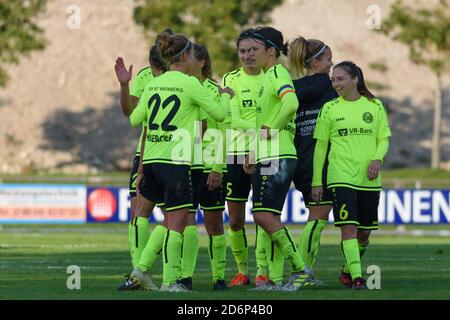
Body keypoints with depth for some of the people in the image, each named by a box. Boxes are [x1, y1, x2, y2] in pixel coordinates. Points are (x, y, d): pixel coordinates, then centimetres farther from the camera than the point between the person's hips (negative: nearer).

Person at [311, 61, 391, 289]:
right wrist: (316, 181, 2)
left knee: (364, 232, 9)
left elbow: (384, 139, 9)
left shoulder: (375, 106, 6)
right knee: (348, 227, -16)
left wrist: (377, 159, -12)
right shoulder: (329, 108, 3)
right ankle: (356, 277, -19)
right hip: (341, 177, -2)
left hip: (369, 179, 2)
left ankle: (348, 271, 31)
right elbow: (320, 145, 6)